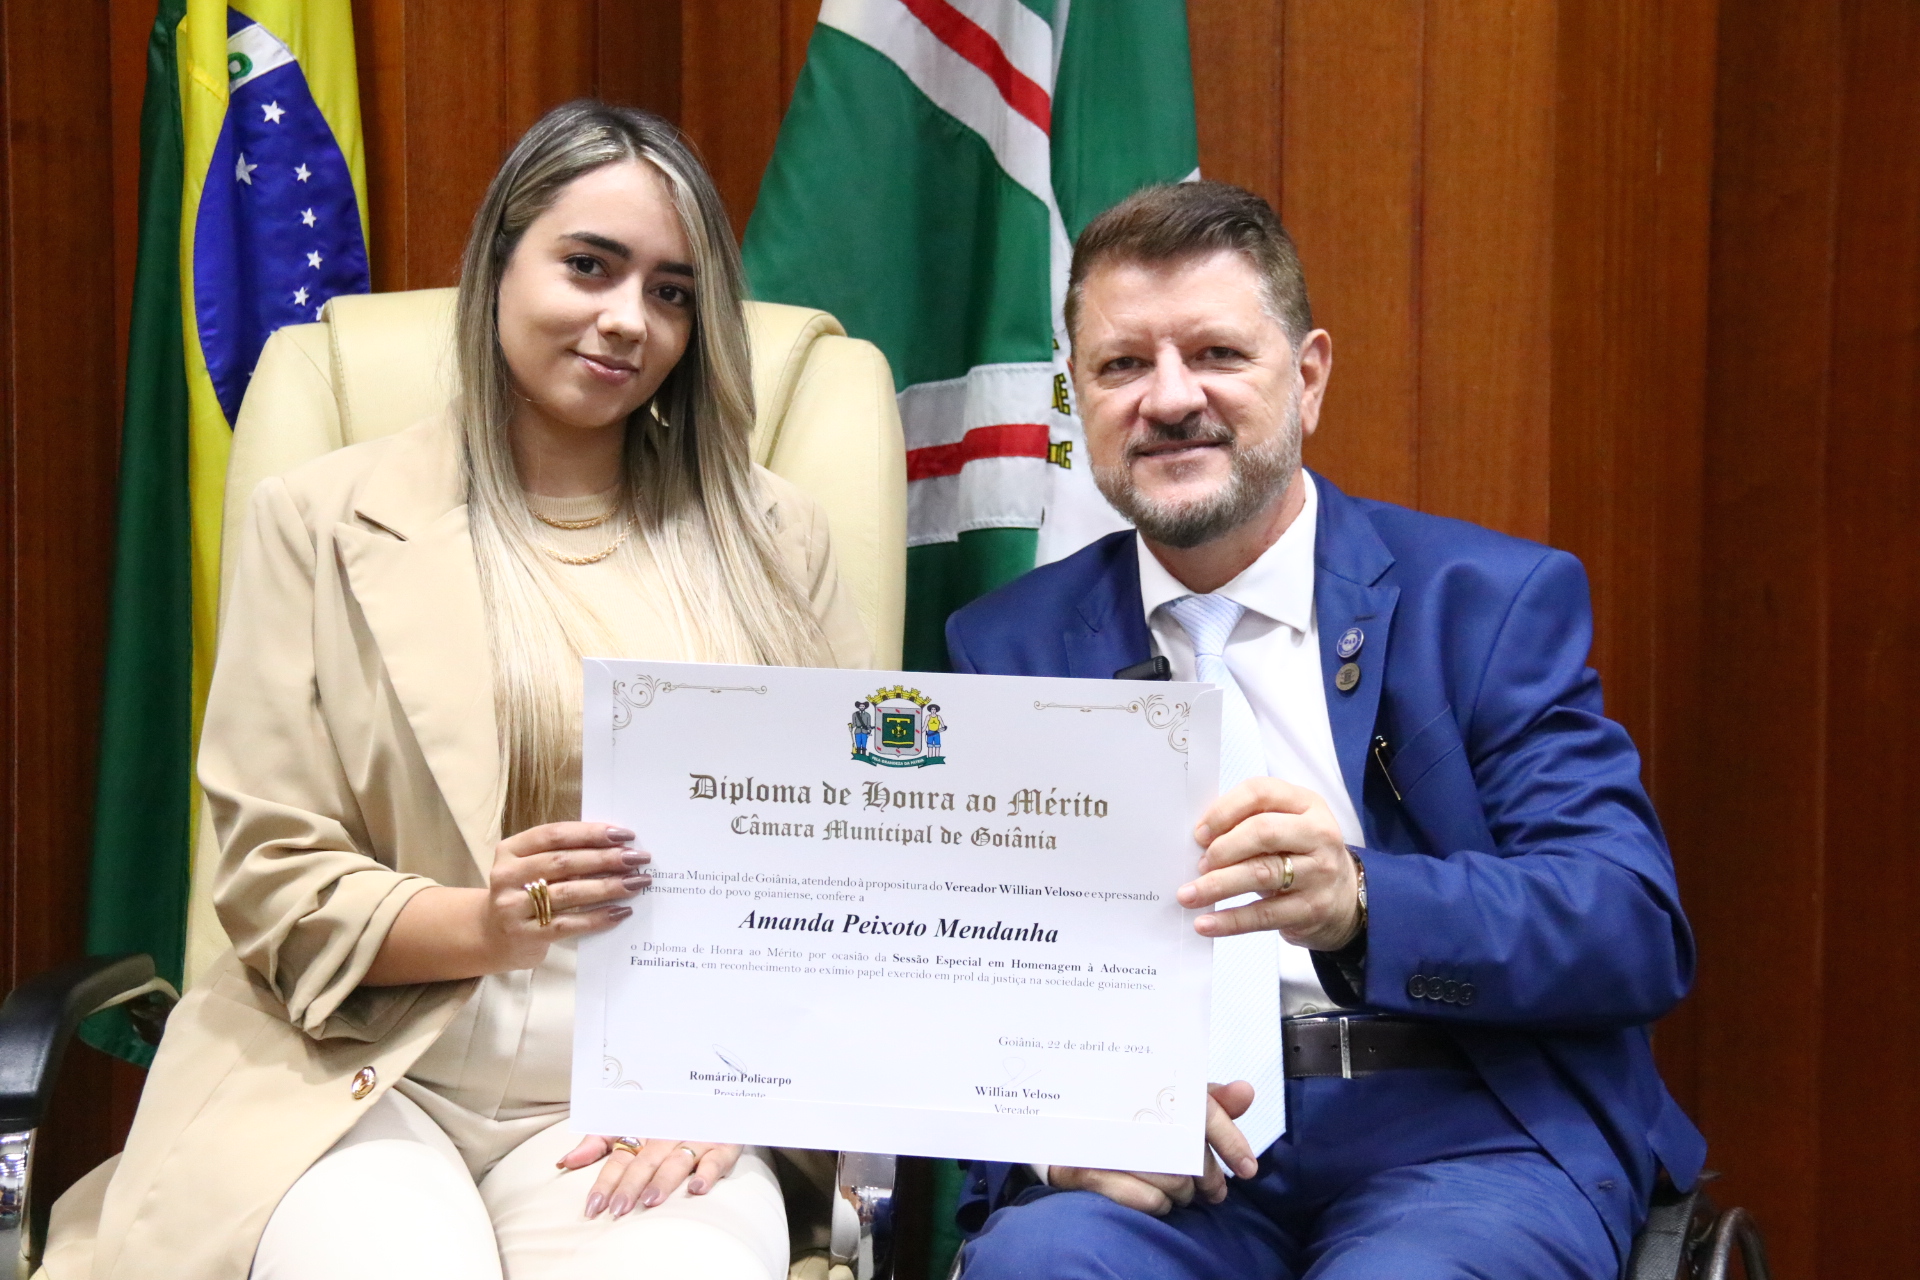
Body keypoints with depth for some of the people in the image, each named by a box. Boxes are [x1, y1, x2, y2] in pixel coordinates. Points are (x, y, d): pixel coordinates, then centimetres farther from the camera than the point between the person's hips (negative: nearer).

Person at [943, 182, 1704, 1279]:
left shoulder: (1492, 601, 5)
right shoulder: (1010, 646, 12)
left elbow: (1639, 932, -5)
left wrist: (1359, 906, -24)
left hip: (1464, 1142, 0)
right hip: (1163, 1173, 1)